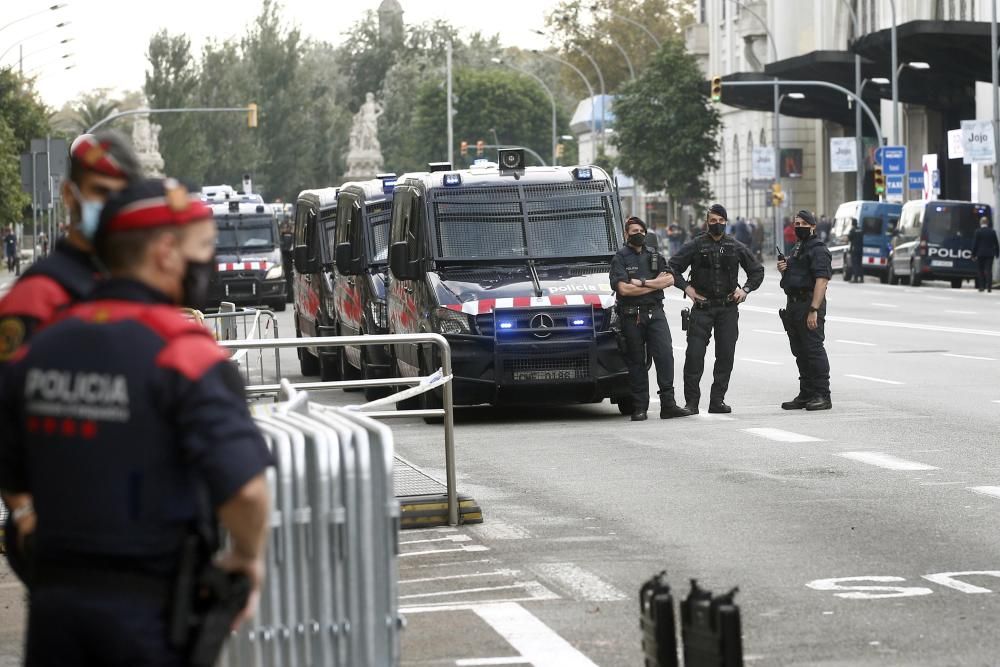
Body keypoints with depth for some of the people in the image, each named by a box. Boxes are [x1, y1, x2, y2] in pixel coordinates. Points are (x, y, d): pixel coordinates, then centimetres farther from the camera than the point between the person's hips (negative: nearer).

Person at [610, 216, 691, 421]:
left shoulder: (654, 255, 15)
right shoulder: (620, 258, 1)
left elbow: (669, 279, 3)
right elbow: (624, 289, -12)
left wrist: (642, 283, -9)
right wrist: (655, 283, -5)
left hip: (655, 313, 3)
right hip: (631, 316, -3)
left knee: (665, 355, -9)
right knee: (636, 362, 2)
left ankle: (668, 404, -10)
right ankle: (639, 408, 5)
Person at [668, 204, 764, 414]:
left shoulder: (736, 247, 8)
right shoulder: (695, 245, 1)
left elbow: (757, 270, 18)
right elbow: (672, 267, 4)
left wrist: (745, 290, 5)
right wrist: (686, 287, -5)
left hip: (728, 308, 2)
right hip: (702, 308, -2)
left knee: (726, 355, 2)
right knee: (694, 354, -9)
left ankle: (717, 400, 9)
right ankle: (691, 402, -5)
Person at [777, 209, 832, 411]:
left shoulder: (818, 249, -10)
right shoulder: (797, 249, 21)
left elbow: (822, 280, -20)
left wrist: (814, 310, -27)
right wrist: (783, 269, 8)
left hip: (809, 305, -10)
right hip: (794, 305, 10)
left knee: (814, 350, -9)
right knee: (800, 352, 12)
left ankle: (822, 396, -7)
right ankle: (806, 394, 18)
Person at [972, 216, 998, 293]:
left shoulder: (978, 231, -7)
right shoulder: (992, 232, 1)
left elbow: (975, 244, -7)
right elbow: (996, 244, 5)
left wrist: (973, 254, -2)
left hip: (980, 254, -2)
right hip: (990, 254, 2)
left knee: (980, 271, 7)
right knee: (989, 270, 1)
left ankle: (981, 287, 5)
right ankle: (989, 287, -7)